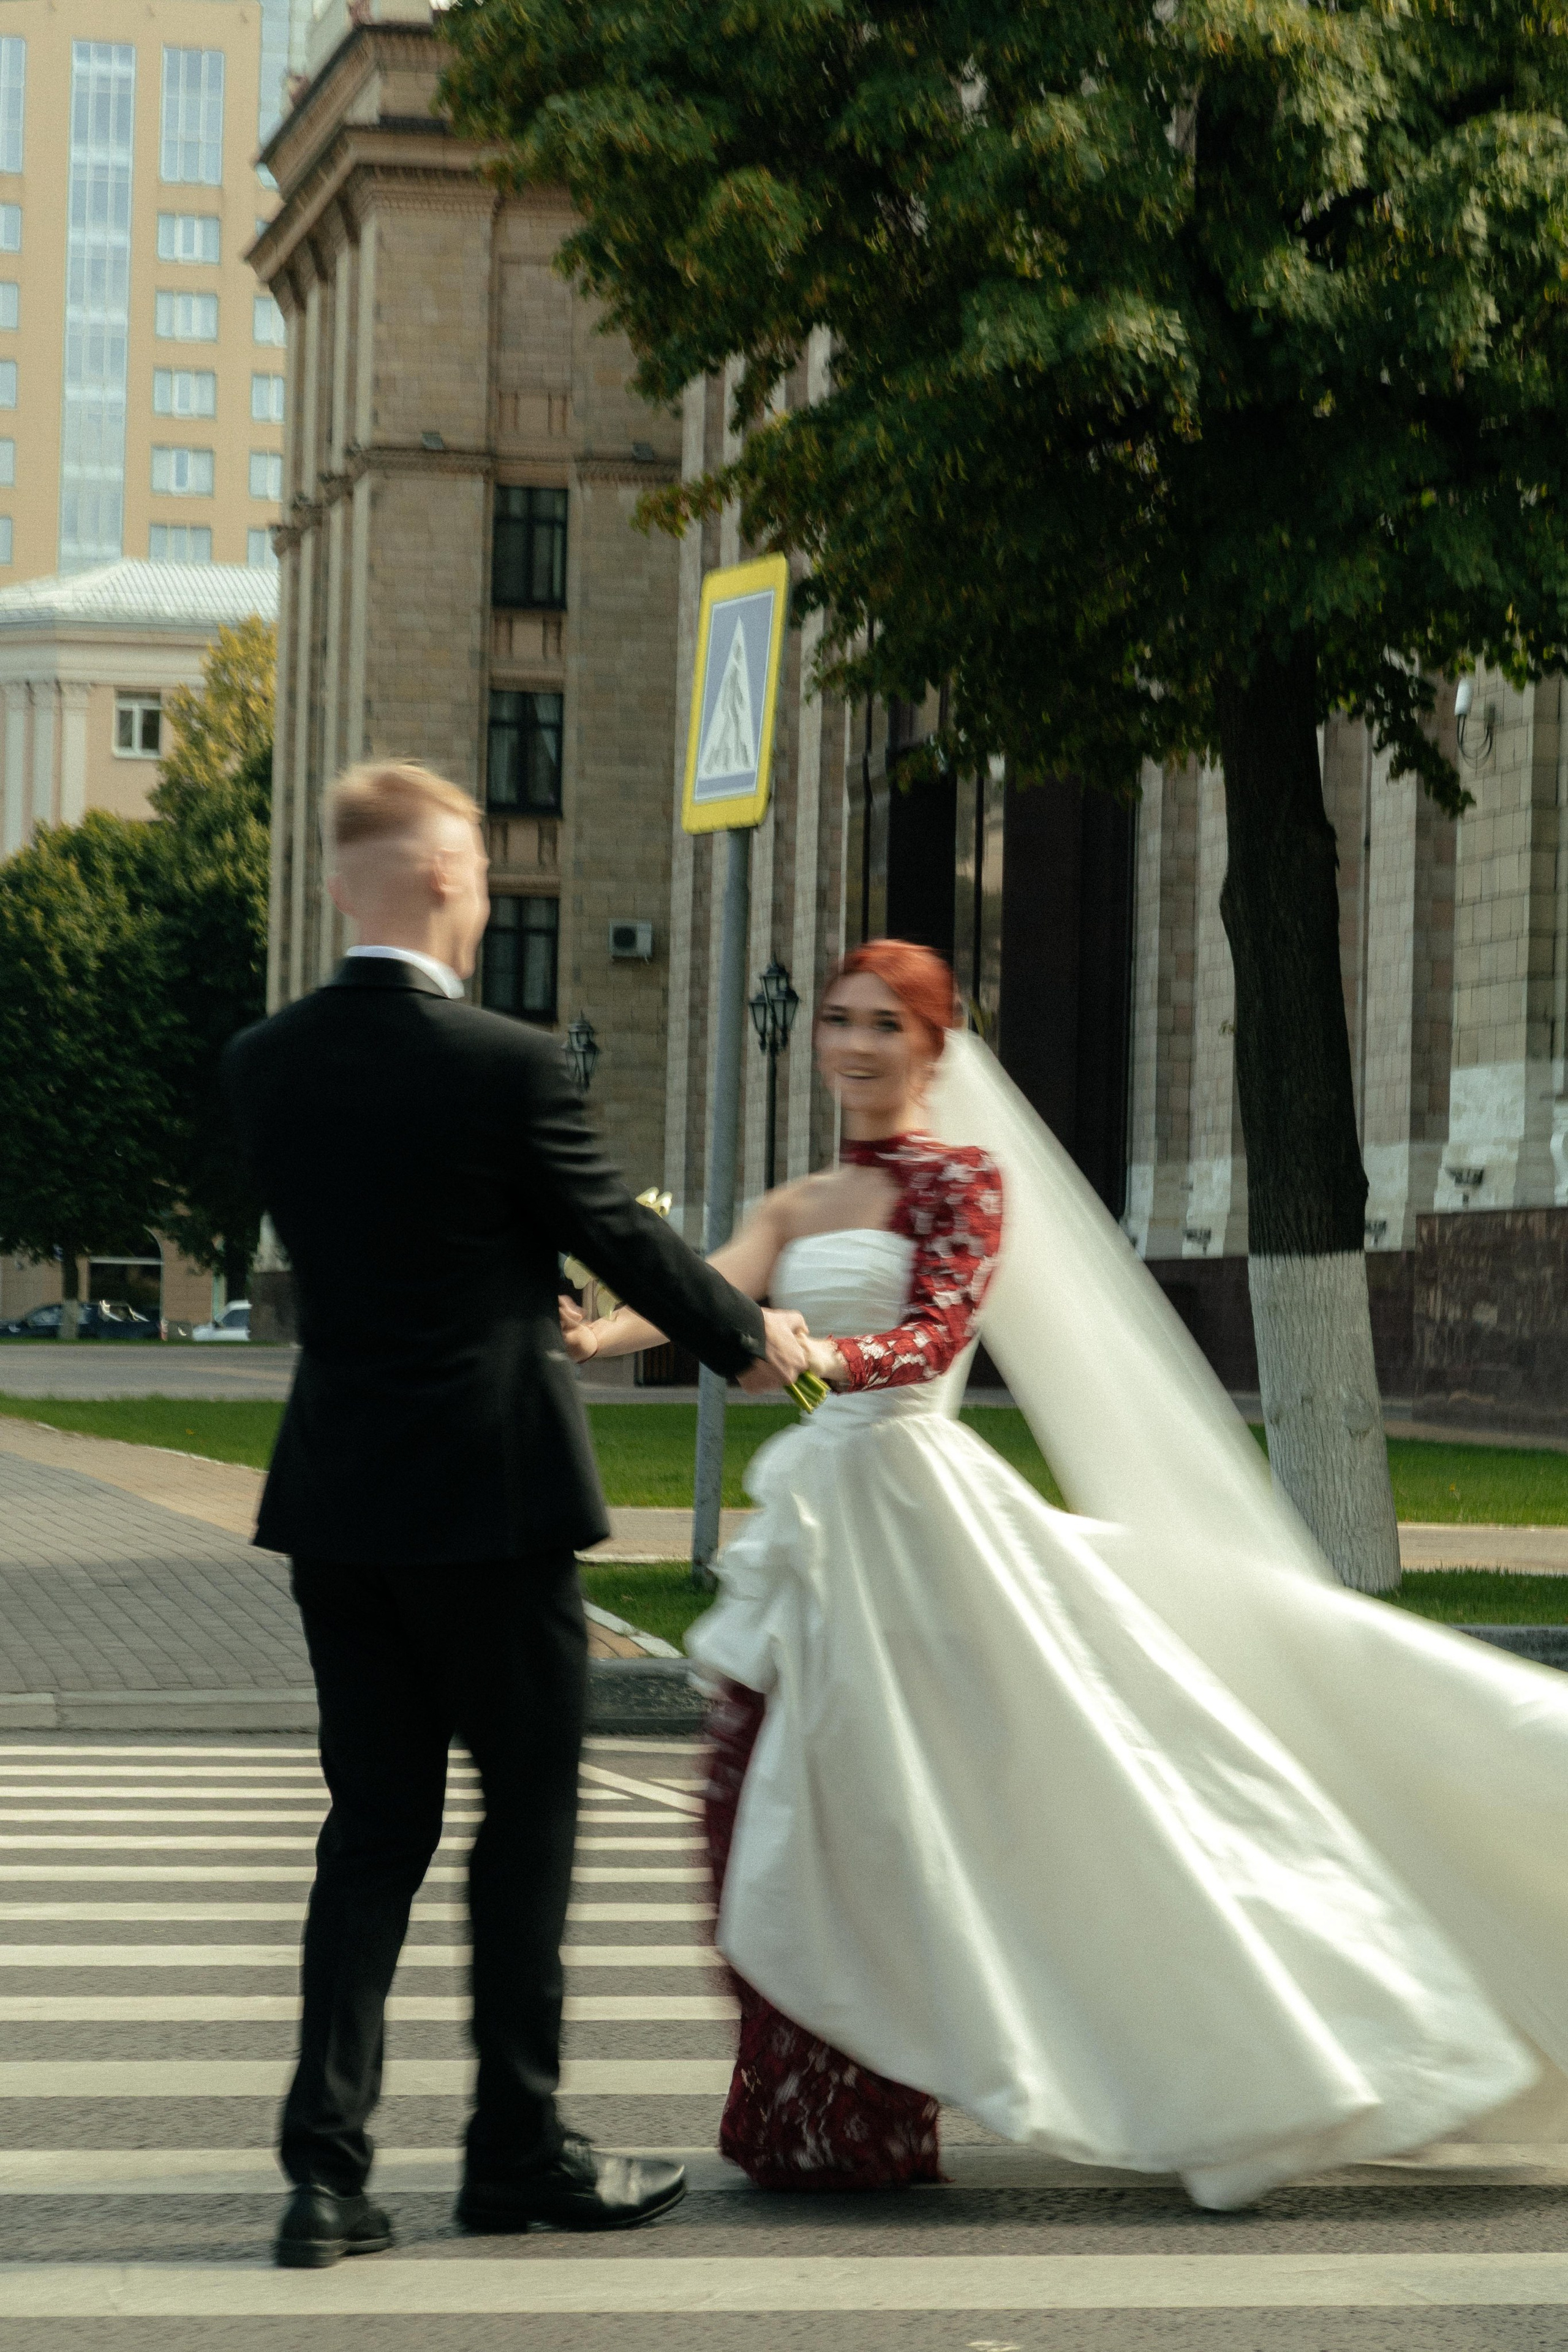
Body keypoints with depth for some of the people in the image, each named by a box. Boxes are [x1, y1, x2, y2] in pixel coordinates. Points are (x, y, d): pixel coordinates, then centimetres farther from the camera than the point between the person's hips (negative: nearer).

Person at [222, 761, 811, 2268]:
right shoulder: (504, 1065, -14)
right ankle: (519, 2151, 14)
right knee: (527, 1810, 8)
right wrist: (751, 1336, 16)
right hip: (491, 1492, -5)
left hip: (336, 1499, 5)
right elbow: (617, 1235, -4)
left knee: (372, 1823, 10)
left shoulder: (265, 1067, 2)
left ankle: (326, 2167, 3)